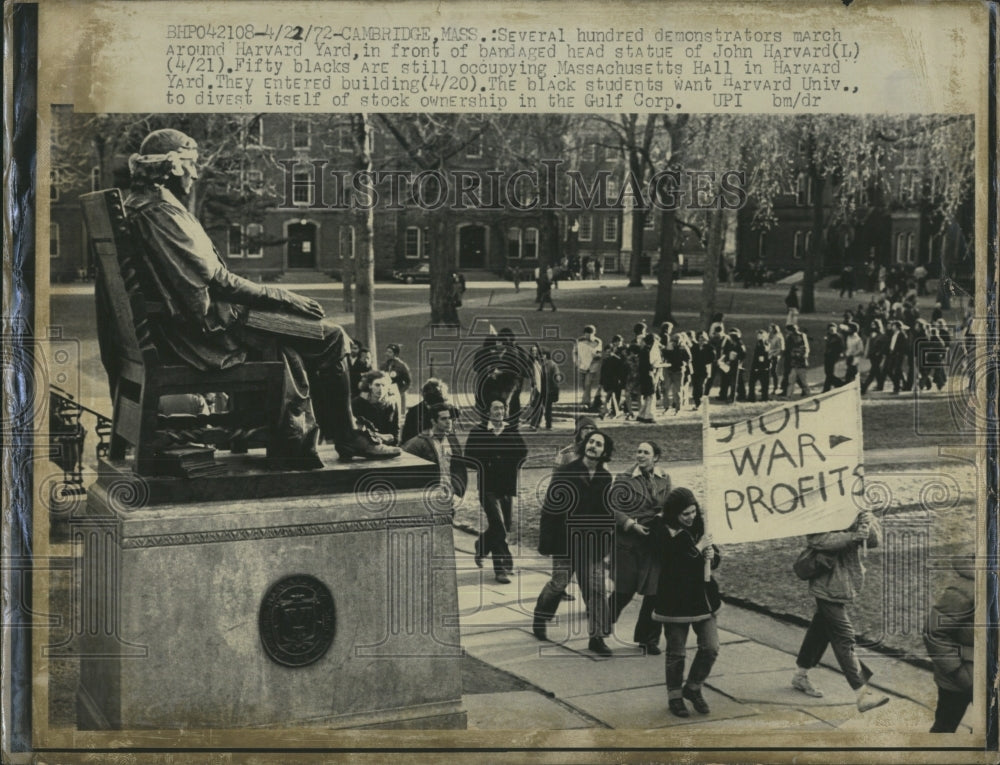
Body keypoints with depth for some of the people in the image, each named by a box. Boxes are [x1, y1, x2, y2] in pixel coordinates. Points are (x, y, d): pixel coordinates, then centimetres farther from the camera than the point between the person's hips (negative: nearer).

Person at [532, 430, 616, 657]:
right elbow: (549, 508, -6)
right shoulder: (565, 473, -6)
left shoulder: (605, 478, 6)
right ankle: (539, 619, 31)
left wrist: (607, 540, 6)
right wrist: (546, 542, -9)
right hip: (566, 542, -3)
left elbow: (608, 513, 12)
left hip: (592, 544, 3)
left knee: (596, 589, -2)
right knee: (559, 583, 4)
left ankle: (597, 637, 2)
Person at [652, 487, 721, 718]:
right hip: (676, 600, -6)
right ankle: (675, 697, 23)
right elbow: (678, 562, -25)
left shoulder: (697, 527, 6)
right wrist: (699, 548, -14)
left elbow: (713, 557, 16)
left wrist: (711, 555, -7)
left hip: (702, 597, 6)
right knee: (676, 653, 6)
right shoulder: (663, 532, -14)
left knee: (711, 647, 3)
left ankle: (693, 688, 24)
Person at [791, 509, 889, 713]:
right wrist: (852, 536, -36)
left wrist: (869, 525, -21)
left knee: (821, 630, 21)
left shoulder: (856, 514, 4)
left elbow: (875, 541, 0)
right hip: (829, 587, -8)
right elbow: (817, 539, -31)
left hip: (846, 586, 8)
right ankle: (863, 694, -12)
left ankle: (800, 675, 37)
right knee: (844, 638, -9)